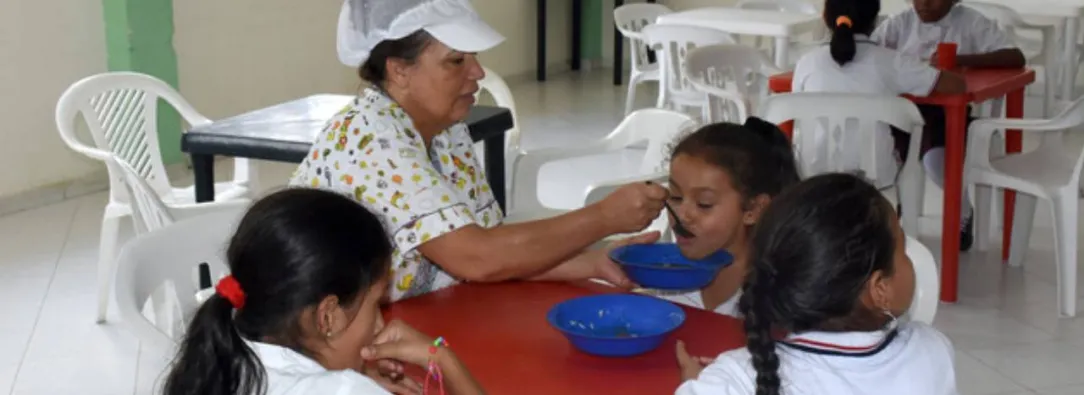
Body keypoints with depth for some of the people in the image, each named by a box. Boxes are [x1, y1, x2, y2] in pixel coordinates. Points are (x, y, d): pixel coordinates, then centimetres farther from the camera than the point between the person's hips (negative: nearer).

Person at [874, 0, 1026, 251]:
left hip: (948, 111, -3)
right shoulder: (899, 23, 7)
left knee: (936, 157, -32)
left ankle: (962, 213, 3)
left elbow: (1016, 58, -13)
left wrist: (959, 59, -24)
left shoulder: (972, 23, -1)